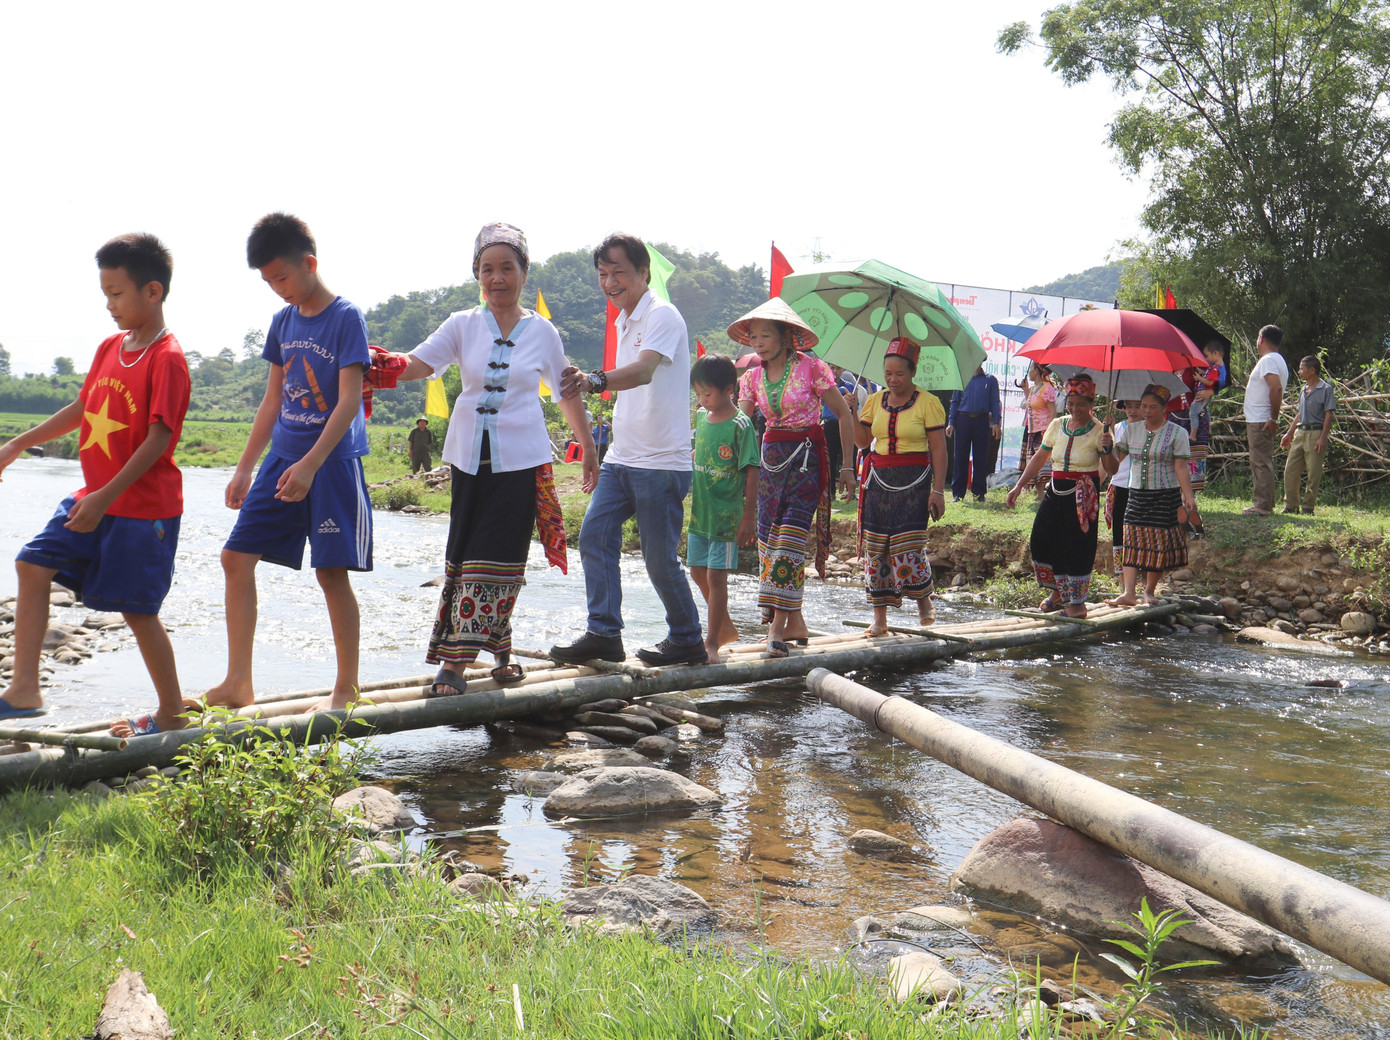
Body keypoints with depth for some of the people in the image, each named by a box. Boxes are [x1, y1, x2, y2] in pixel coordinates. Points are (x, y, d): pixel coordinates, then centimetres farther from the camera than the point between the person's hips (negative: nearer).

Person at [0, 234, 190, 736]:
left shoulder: (167, 358, -16)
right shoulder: (110, 347, 9)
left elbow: (159, 439, -20)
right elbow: (81, 409, 20)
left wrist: (105, 497, -22)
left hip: (145, 508, -8)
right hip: (93, 498, 8)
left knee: (137, 609, -1)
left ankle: (172, 713, 16)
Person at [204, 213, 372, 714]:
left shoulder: (346, 318, -8)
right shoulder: (282, 321, 12)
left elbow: (349, 401, -15)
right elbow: (272, 401, 17)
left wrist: (311, 463, -23)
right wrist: (245, 468, 13)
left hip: (333, 462, -7)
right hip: (282, 458, 7)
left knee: (331, 572, -4)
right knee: (237, 557, 1)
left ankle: (346, 690, 8)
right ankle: (238, 683, 8)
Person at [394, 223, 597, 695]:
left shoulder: (541, 332, 4)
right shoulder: (463, 325, 4)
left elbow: (567, 393, 14)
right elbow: (416, 364, -8)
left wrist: (588, 448, 16)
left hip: (522, 460, -1)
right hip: (470, 457, 1)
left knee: (501, 559, -2)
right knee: (464, 556, 1)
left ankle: (501, 651, 9)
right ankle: (453, 663, 7)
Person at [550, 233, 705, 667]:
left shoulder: (662, 315, -12)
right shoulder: (624, 321, 16)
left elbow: (644, 371, -30)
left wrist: (595, 381, -47)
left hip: (662, 462, -8)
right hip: (622, 457, 9)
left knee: (659, 557, -2)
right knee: (594, 535, -1)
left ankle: (687, 640, 15)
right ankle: (604, 633, 4)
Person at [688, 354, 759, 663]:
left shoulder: (740, 425, -14)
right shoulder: (701, 418, 5)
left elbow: (751, 473, -13)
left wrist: (748, 517, -14)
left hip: (726, 515, -7)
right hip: (699, 512, 8)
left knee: (716, 576, -3)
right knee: (698, 571, 16)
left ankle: (712, 641, 8)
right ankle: (726, 627, 34)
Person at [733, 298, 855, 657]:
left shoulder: (812, 368, -7)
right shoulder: (752, 377, 7)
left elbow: (844, 415, -2)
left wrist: (847, 466, -3)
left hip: (807, 456, -6)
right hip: (771, 457, 6)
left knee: (790, 536, -14)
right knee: (769, 537, 4)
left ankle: (777, 624, -14)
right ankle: (795, 623, 13)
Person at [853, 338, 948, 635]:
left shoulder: (927, 403, -3)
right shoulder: (875, 401, 11)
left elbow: (939, 449, -4)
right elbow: (862, 440, 14)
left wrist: (938, 490, -9)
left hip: (914, 481, -4)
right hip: (879, 479, 4)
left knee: (908, 543, -11)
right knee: (875, 544, 1)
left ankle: (923, 601, 15)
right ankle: (880, 617, 8)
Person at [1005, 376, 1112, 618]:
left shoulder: (1098, 431, -6)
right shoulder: (1057, 425, 7)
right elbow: (1039, 458, 16)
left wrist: (1108, 450, -30)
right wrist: (1019, 486, 13)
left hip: (1084, 497, -5)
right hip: (1056, 492, 5)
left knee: (1077, 546, -4)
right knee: (1042, 540, 5)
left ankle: (1077, 601, 8)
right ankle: (1058, 592, 24)